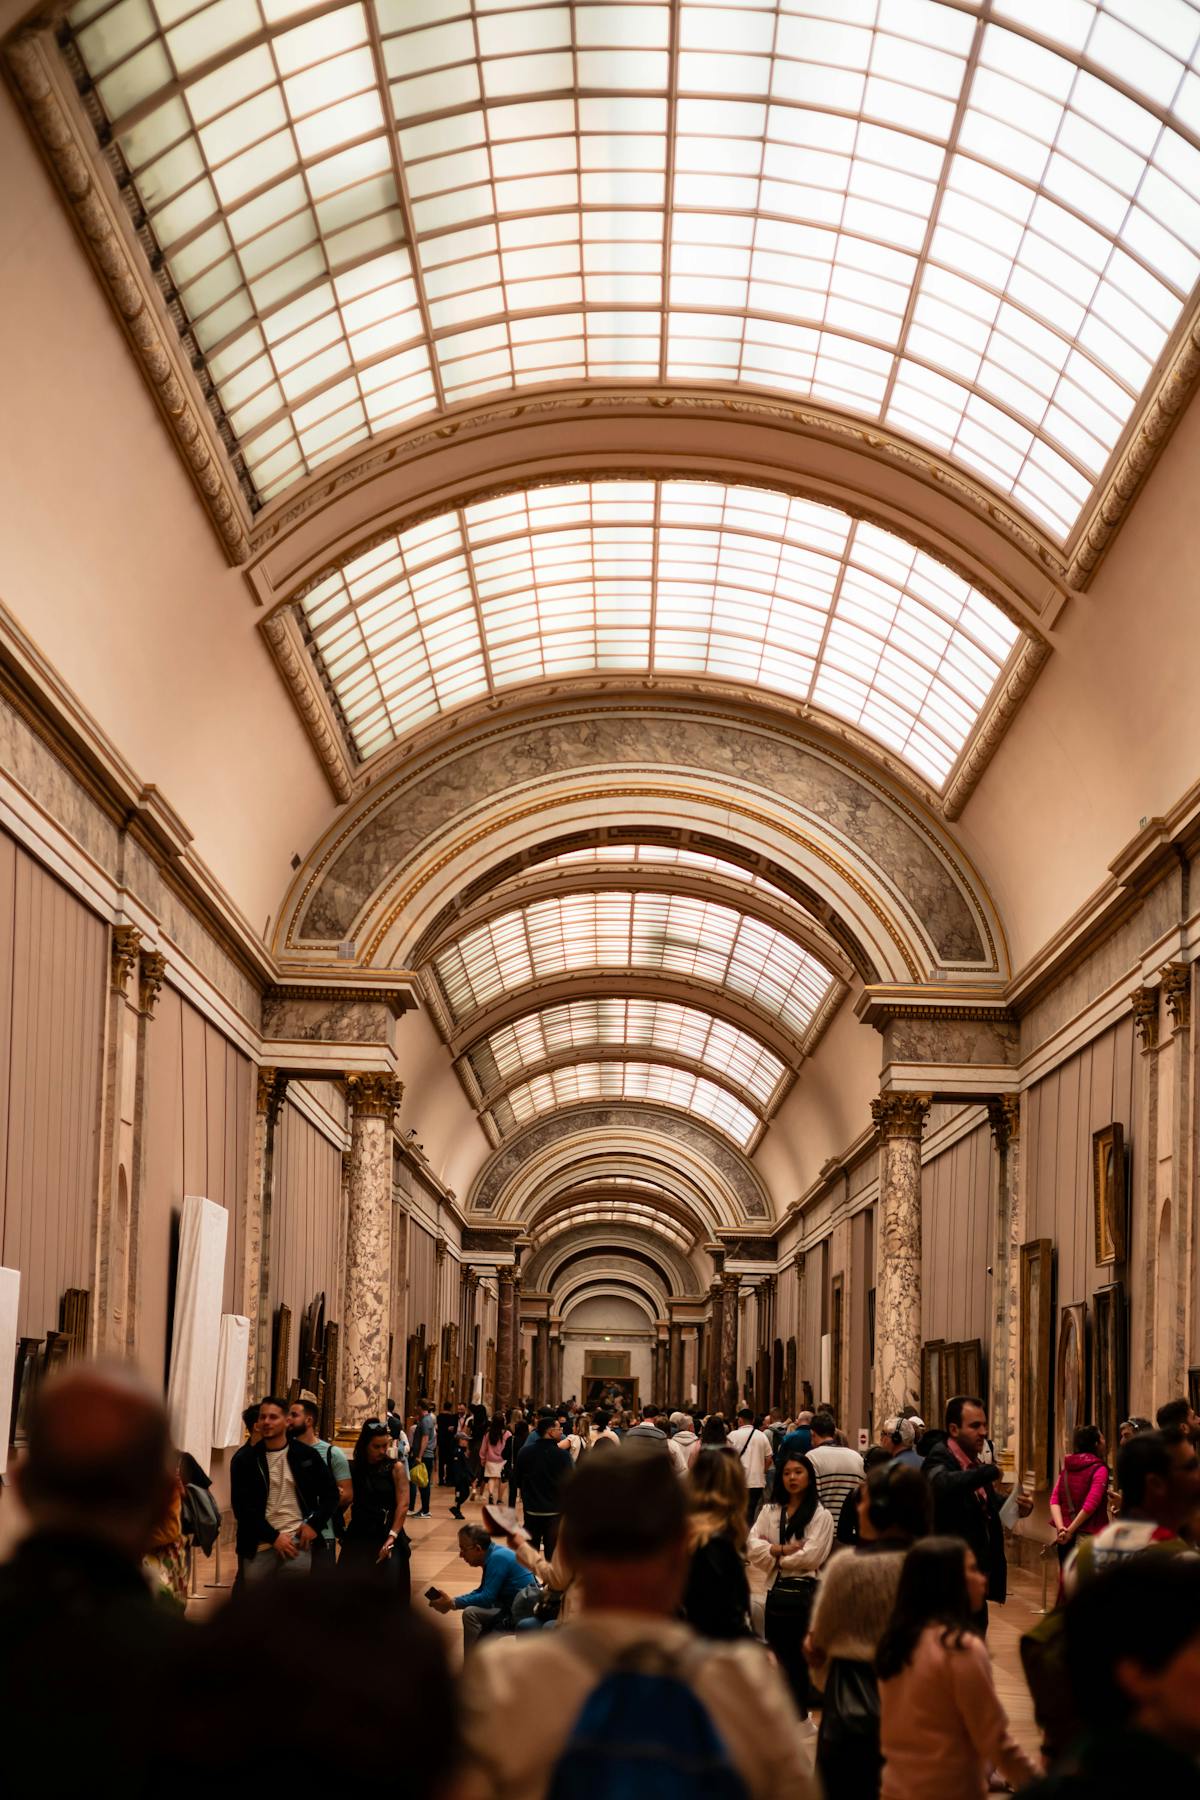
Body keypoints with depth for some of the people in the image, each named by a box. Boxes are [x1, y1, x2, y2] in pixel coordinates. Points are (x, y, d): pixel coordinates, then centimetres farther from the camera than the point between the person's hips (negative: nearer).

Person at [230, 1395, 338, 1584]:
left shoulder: (306, 1455, 6)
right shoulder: (244, 1459, 2)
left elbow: (330, 1492, 13)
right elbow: (241, 1506, -3)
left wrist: (315, 1524, -2)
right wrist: (274, 1536, -10)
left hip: (297, 1542, 0)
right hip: (259, 1546, 0)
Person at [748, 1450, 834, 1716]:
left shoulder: (820, 1516, -4)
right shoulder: (770, 1512, 9)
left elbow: (811, 1556, -13)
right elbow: (753, 1545, -2)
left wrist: (774, 1554, -5)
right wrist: (783, 1549, -15)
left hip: (805, 1592, -4)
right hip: (776, 1591, 4)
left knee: (800, 1655, 3)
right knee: (777, 1654, 9)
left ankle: (800, 1712, 13)